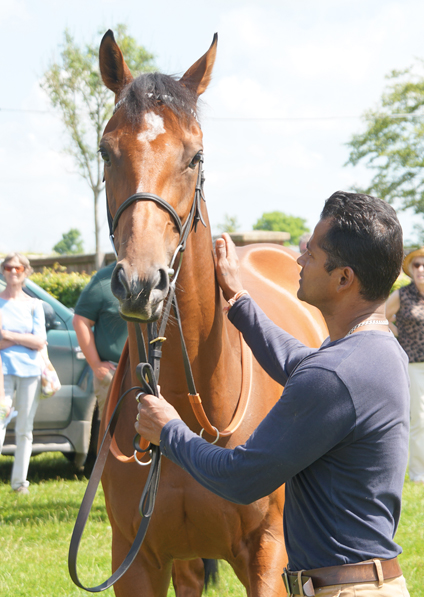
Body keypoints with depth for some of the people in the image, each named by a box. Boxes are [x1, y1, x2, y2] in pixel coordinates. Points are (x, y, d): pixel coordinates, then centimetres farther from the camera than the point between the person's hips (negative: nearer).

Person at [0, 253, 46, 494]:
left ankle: (20, 481, 12)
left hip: (30, 372, 2)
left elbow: (40, 342, -2)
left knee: (25, 429, 6)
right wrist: (24, 339, -10)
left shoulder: (34, 305, 10)